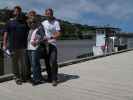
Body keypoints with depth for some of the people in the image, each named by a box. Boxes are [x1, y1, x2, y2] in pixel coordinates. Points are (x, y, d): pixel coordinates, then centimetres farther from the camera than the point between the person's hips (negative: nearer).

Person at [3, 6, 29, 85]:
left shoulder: (24, 22, 11)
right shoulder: (10, 22, 5)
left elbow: (28, 32, 14)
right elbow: (6, 33, 3)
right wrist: (4, 44, -4)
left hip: (23, 46, 2)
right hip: (13, 46, -1)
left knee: (23, 62, 5)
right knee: (15, 62, 6)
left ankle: (24, 77, 21)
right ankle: (17, 78, 17)